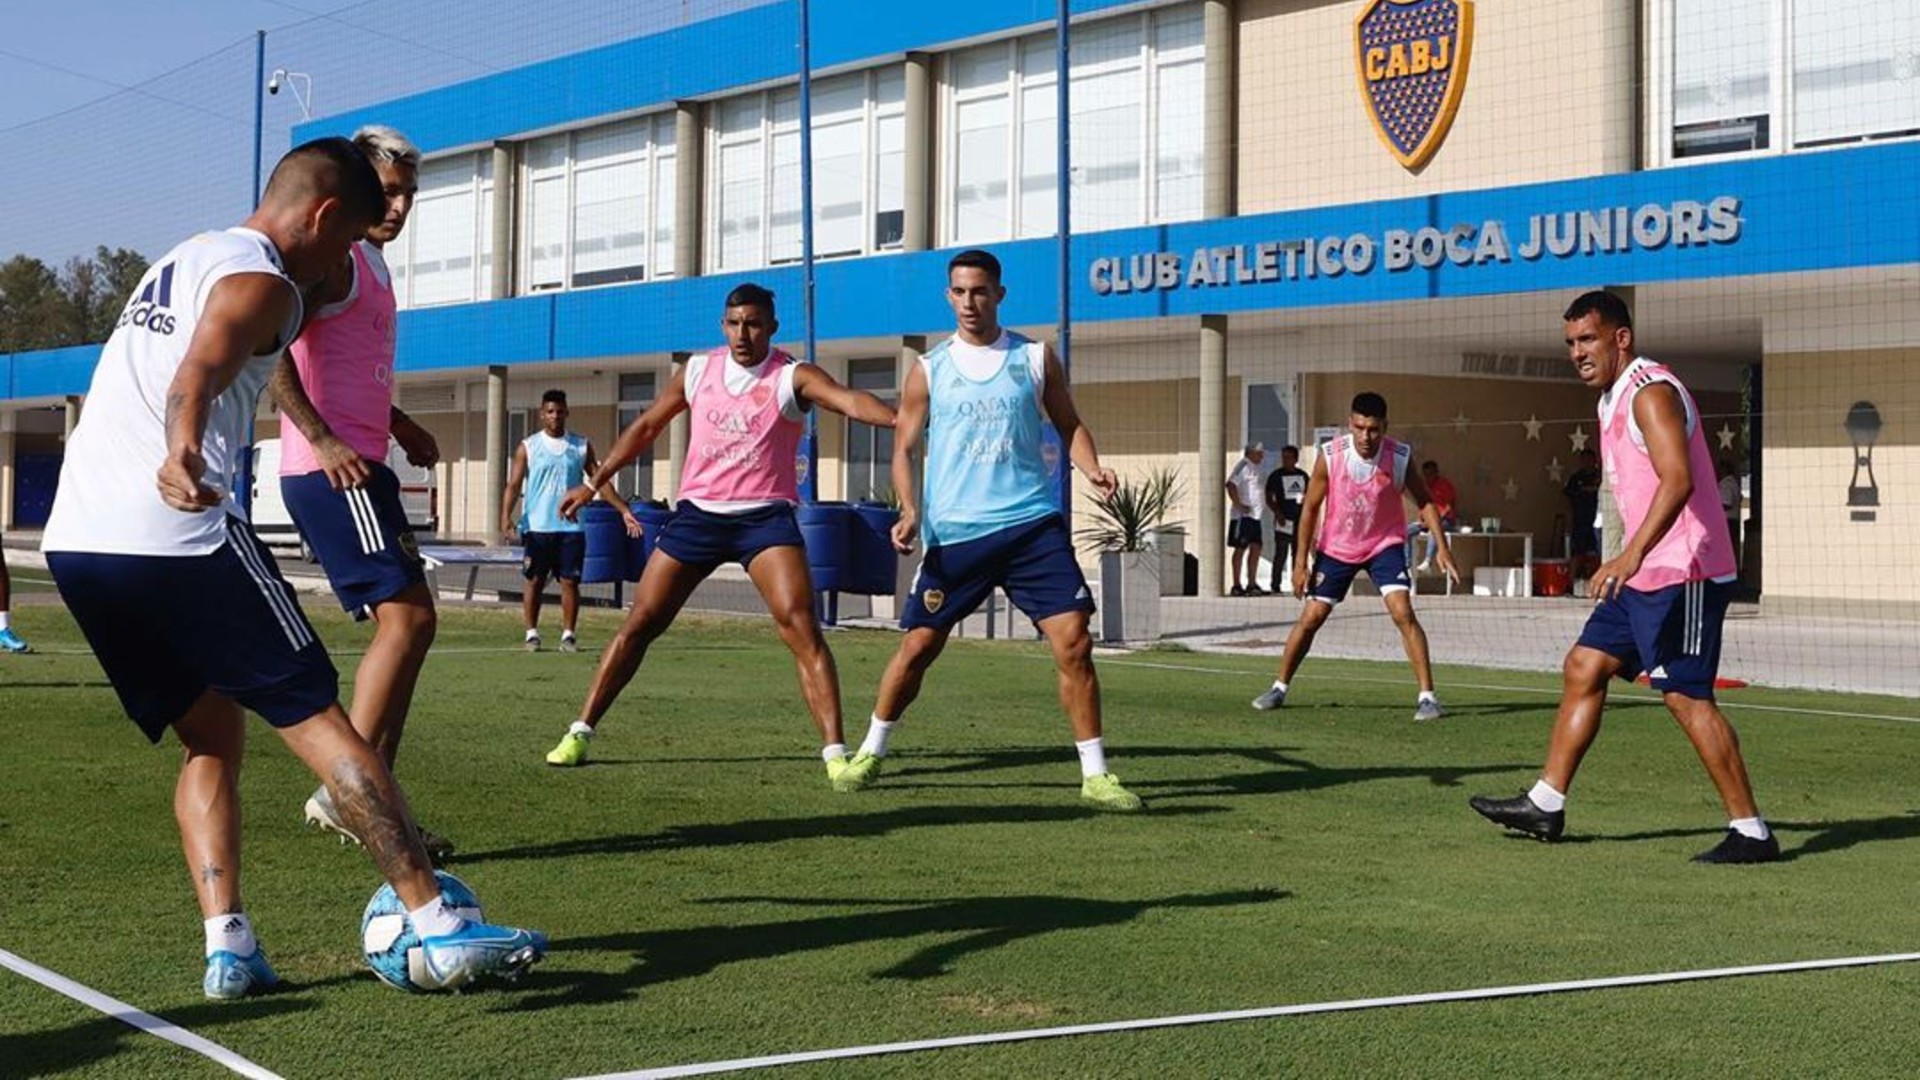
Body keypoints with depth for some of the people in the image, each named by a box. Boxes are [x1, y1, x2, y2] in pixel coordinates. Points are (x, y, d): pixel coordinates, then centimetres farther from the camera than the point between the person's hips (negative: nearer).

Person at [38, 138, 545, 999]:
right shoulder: (262, 281, -3)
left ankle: (226, 945, 2)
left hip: (74, 541, 9)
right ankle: (439, 929, -5)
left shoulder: (180, 260, 25)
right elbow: (198, 374, -24)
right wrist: (182, 455, -44)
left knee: (210, 736, 17)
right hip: (175, 538, -9)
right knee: (317, 721, -3)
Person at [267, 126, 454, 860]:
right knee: (408, 617, -13)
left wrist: (397, 425, 21)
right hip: (332, 472, -10)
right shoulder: (334, 259, -10)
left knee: (403, 623, 10)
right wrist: (322, 441, -25)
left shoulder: (371, 266, 21)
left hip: (356, 467, 10)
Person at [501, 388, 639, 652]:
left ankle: (568, 634, 4)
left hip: (571, 526, 1)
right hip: (537, 527, -1)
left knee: (570, 581, -1)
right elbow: (513, 485, -1)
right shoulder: (528, 447, 4)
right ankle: (532, 633, 9)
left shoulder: (581, 445, 9)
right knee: (534, 580, 2)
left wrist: (624, 510, 2)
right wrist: (506, 517, -15)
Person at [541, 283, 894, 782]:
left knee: (800, 625, -18)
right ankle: (581, 731, 16)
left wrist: (901, 419, -46)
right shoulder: (697, 371, 6)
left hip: (764, 515, -3)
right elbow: (646, 426, 18)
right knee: (640, 623, 4)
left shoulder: (792, 378, -7)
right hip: (697, 511, 4)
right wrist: (593, 484, 20)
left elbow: (851, 401, -26)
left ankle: (834, 751, -17)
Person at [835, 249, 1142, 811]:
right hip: (953, 533, 0)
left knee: (1074, 642, -9)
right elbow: (904, 449, 9)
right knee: (918, 645, 3)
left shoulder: (1035, 359, 6)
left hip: (1032, 525, 0)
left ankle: (1095, 774, 0)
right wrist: (910, 512, -7)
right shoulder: (929, 370, 6)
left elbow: (1069, 425, 14)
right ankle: (871, 753, 25)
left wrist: (1091, 468, -7)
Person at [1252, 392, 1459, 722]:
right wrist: (1301, 562, -10)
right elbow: (1310, 508, -9)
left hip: (1384, 545, -1)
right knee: (1312, 617, 3)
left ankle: (1427, 696, -13)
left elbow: (1425, 501, -5)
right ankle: (1279, 688, 22)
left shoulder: (1399, 457, -20)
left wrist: (1443, 548, -15)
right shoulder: (1330, 456, -20)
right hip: (1336, 548, 1)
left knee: (1403, 613, -18)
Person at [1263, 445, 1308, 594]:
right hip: (1284, 519, -4)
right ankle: (1275, 585, -5)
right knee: (1281, 554, -8)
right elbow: (1269, 499, 0)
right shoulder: (1276, 475, 0)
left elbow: (1309, 493, 23)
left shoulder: (1302, 475, 12)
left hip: (1300, 520, 4)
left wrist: (1306, 498, 0)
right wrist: (1278, 513, -14)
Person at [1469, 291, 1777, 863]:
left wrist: (1631, 555, -38)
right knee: (1583, 670, 11)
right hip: (1645, 573, 10)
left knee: (1685, 697, -9)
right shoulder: (1615, 398, 16)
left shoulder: (1651, 391, -16)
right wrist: (1630, 560, 27)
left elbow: (1678, 481, -29)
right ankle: (1546, 805, 17)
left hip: (1682, 574, -10)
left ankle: (1751, 832, -3)